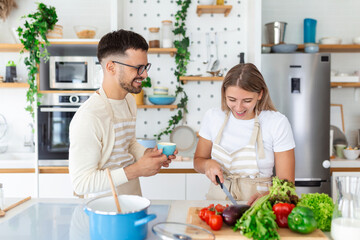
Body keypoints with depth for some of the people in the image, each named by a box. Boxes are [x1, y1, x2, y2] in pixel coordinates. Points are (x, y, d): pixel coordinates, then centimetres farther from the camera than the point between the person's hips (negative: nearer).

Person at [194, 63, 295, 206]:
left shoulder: (278, 123, -7)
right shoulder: (213, 116, 2)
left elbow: (286, 182, -4)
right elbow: (198, 160, 13)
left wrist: (264, 196, -23)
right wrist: (208, 164, -9)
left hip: (255, 205, -1)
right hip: (218, 200, 2)